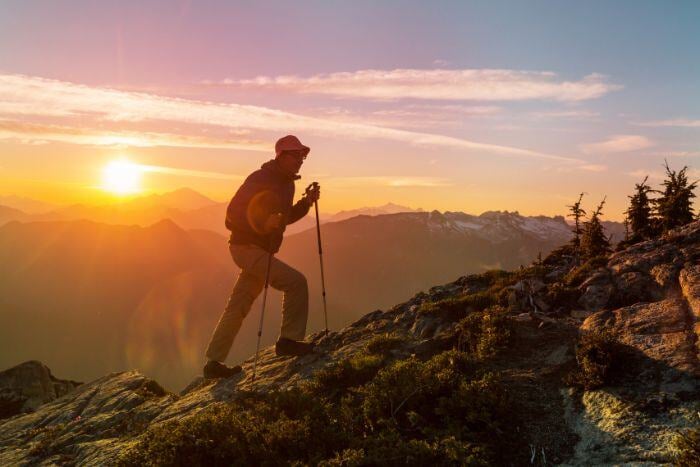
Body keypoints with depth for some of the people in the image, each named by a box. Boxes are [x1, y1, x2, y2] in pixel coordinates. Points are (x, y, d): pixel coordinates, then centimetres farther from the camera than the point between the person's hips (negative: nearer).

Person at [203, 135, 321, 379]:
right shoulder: (260, 179, -14)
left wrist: (307, 201, 8)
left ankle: (214, 361, 17)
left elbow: (285, 216, 22)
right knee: (295, 282, -16)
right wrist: (263, 223, -33)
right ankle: (289, 340, -6)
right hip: (247, 247, -9)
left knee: (238, 307, 10)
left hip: (261, 249, 9)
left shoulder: (287, 183, 14)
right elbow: (234, 212, -19)